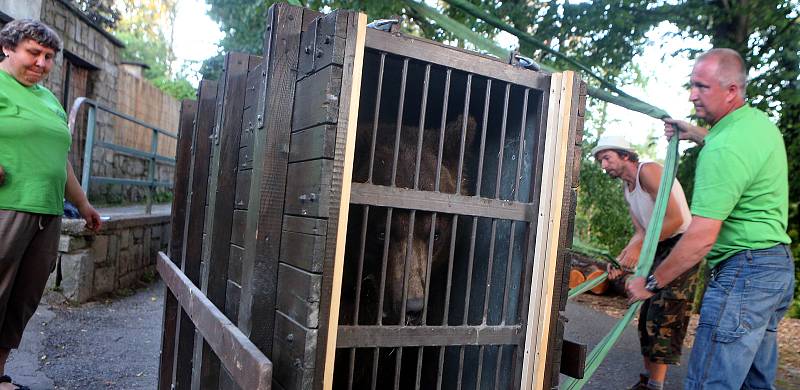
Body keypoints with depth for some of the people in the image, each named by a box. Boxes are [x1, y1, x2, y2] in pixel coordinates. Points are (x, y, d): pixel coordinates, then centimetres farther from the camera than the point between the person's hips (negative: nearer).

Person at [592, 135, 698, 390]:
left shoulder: (648, 171, -16)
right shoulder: (627, 189, 12)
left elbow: (676, 219, -24)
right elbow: (641, 232, 8)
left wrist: (639, 247, -23)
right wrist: (620, 258, -8)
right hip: (660, 249, 10)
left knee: (663, 317, -8)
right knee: (648, 314, 11)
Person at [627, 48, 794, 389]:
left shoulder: (723, 149, -22)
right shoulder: (761, 122, 10)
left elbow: (702, 238, -24)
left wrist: (651, 283, -15)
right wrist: (695, 134, 28)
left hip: (743, 270, -11)